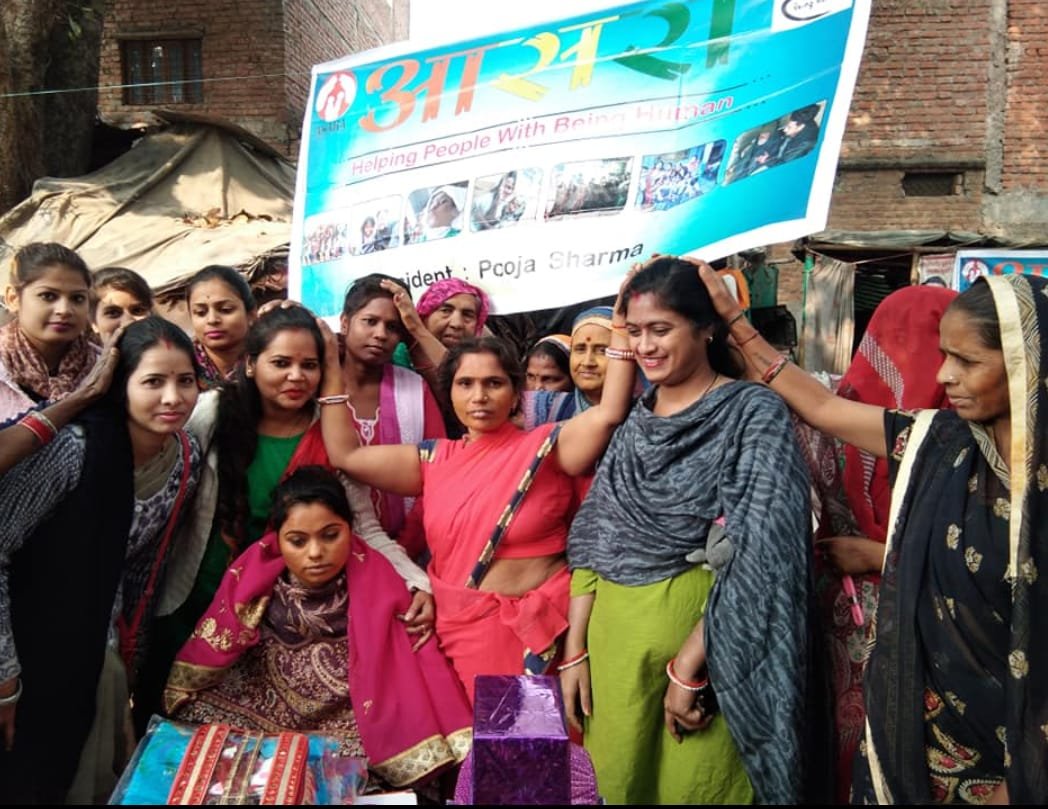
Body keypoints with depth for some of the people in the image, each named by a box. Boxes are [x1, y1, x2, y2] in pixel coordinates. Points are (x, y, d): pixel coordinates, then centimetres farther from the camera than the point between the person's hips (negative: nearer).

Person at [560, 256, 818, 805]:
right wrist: (575, 649, 2)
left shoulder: (754, 413, -9)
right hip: (614, 638, 5)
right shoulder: (635, 419, 8)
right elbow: (593, 539, 7)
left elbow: (755, 555, -17)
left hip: (699, 639, -5)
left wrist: (688, 665, -19)